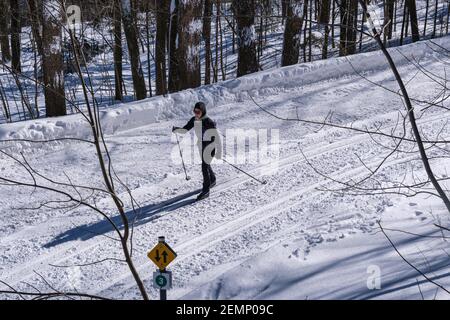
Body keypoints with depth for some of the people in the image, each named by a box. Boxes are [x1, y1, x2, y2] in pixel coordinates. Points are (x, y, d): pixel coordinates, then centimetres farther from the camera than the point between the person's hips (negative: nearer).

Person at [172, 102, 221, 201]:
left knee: (204, 166, -12)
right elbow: (185, 130, -4)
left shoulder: (209, 122, -26)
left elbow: (217, 136, -25)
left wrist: (218, 151, -26)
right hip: (201, 144, 7)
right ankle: (213, 180, 48)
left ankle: (206, 190, -3)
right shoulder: (194, 120, -6)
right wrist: (176, 129, -26)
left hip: (210, 145, -7)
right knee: (205, 164, 23)